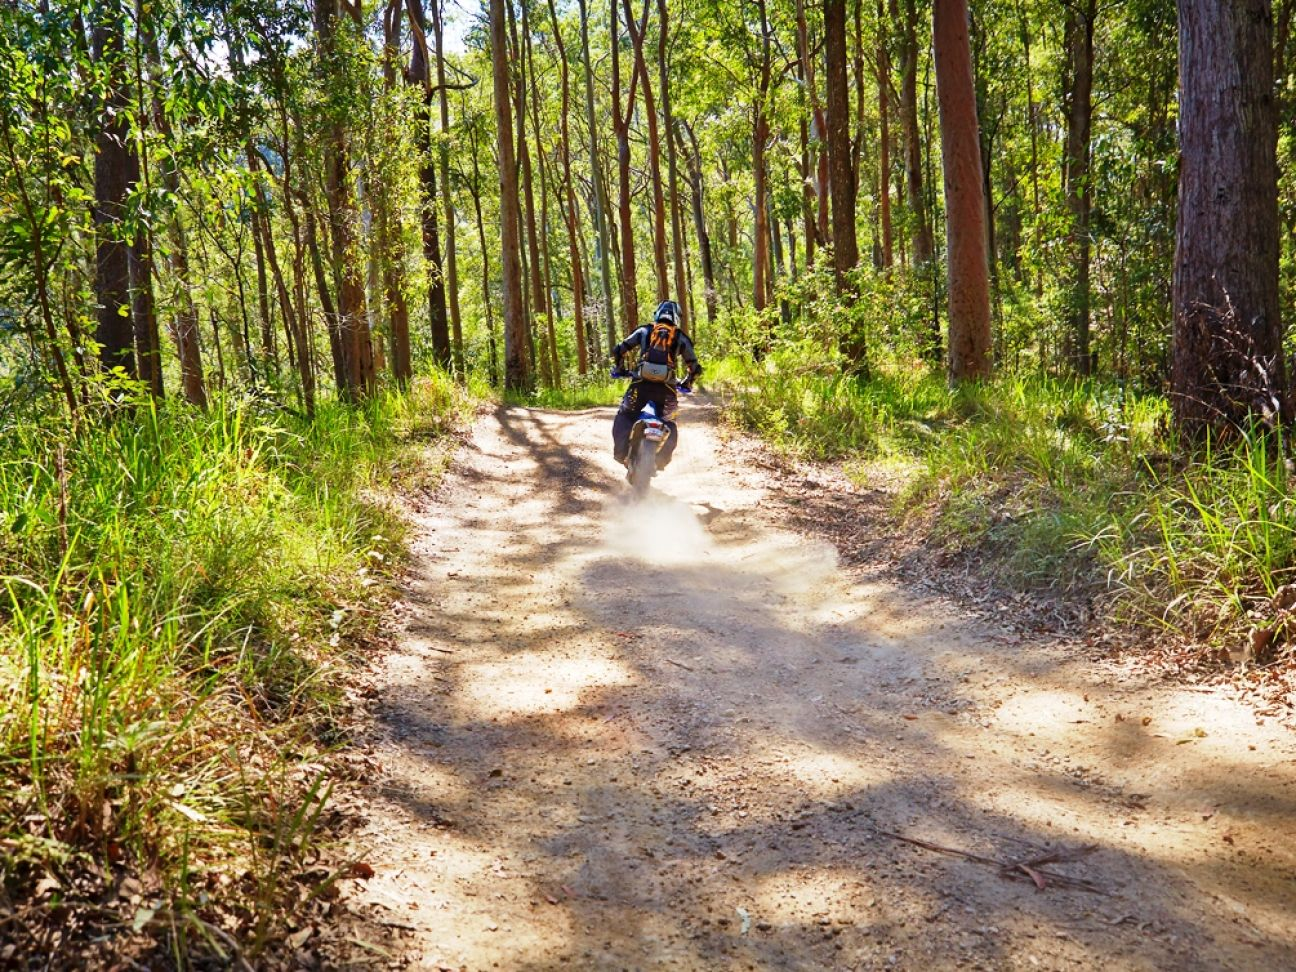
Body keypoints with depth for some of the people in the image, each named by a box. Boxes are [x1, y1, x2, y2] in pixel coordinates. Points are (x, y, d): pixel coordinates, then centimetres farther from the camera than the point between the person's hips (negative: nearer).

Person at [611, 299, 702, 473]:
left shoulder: (643, 331, 14)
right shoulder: (681, 339, 14)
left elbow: (618, 350, 11)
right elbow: (695, 367, 13)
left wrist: (620, 368, 28)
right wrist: (687, 383, 31)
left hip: (641, 384, 0)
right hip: (666, 388, 1)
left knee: (624, 416, 18)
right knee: (669, 425, 22)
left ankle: (621, 452, 5)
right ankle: (662, 460, 12)